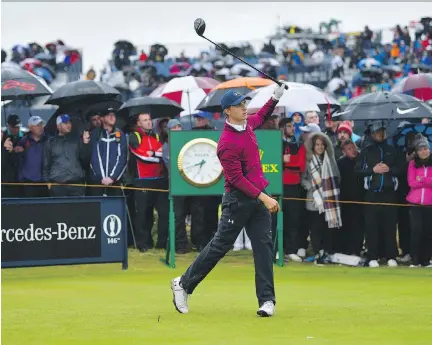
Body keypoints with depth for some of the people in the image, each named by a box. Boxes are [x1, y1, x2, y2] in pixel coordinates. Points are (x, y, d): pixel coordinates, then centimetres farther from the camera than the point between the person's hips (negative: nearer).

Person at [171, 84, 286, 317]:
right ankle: (183, 284, 14)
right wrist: (263, 198, -25)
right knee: (220, 245, -1)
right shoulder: (227, 143, -19)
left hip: (258, 197, 7)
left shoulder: (248, 124, 8)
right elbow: (237, 178, -22)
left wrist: (276, 97, 17)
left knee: (263, 245, -1)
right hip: (238, 200, -7)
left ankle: (267, 300, -2)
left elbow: (261, 116, 33)